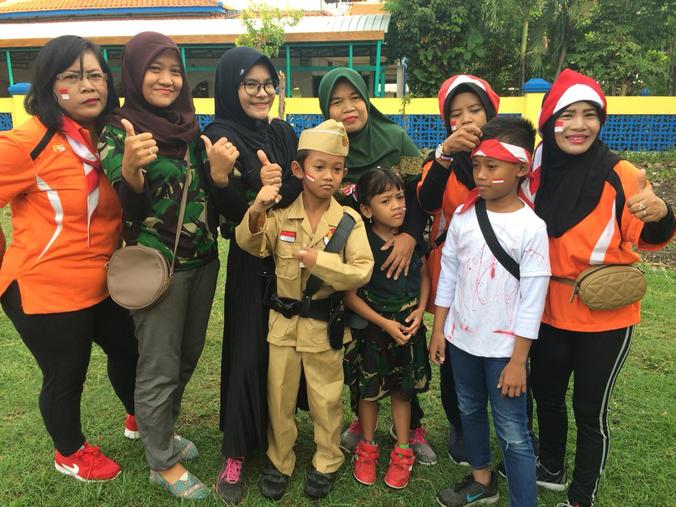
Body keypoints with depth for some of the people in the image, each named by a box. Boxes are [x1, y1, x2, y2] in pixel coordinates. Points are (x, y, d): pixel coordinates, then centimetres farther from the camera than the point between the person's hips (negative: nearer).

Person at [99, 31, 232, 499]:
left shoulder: (190, 126, 7)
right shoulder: (118, 131, -9)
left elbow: (207, 194, 9)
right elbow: (131, 208, -15)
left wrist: (220, 172, -13)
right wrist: (130, 167, -35)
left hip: (203, 260, 6)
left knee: (188, 355, 18)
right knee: (160, 368, 5)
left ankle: (163, 432, 41)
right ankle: (163, 463, 25)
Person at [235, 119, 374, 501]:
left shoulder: (349, 220, -8)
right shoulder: (281, 215, -4)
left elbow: (362, 271, -16)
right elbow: (250, 244, -18)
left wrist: (318, 260, -27)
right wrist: (257, 210, -36)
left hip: (324, 324, -1)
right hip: (283, 321, 2)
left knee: (326, 400, 15)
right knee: (280, 398, 15)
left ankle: (327, 463, 36)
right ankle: (279, 462, 36)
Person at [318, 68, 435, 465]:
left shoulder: (396, 139, -4)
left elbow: (422, 194, -4)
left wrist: (411, 235, -18)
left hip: (398, 260, -1)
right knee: (355, 343, 11)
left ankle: (410, 424, 27)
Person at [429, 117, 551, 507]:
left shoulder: (531, 227, -15)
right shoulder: (463, 216, -2)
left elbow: (532, 299, -13)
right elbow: (449, 273, 5)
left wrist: (518, 360, -13)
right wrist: (438, 330, 6)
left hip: (504, 347, -5)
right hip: (461, 339, 6)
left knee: (513, 434, 2)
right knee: (470, 411, 22)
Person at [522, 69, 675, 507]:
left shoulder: (620, 174, -14)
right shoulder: (535, 171, -4)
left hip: (603, 315, -4)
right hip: (548, 311, 4)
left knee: (590, 409, 8)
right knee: (546, 394, 20)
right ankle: (551, 470, 46)